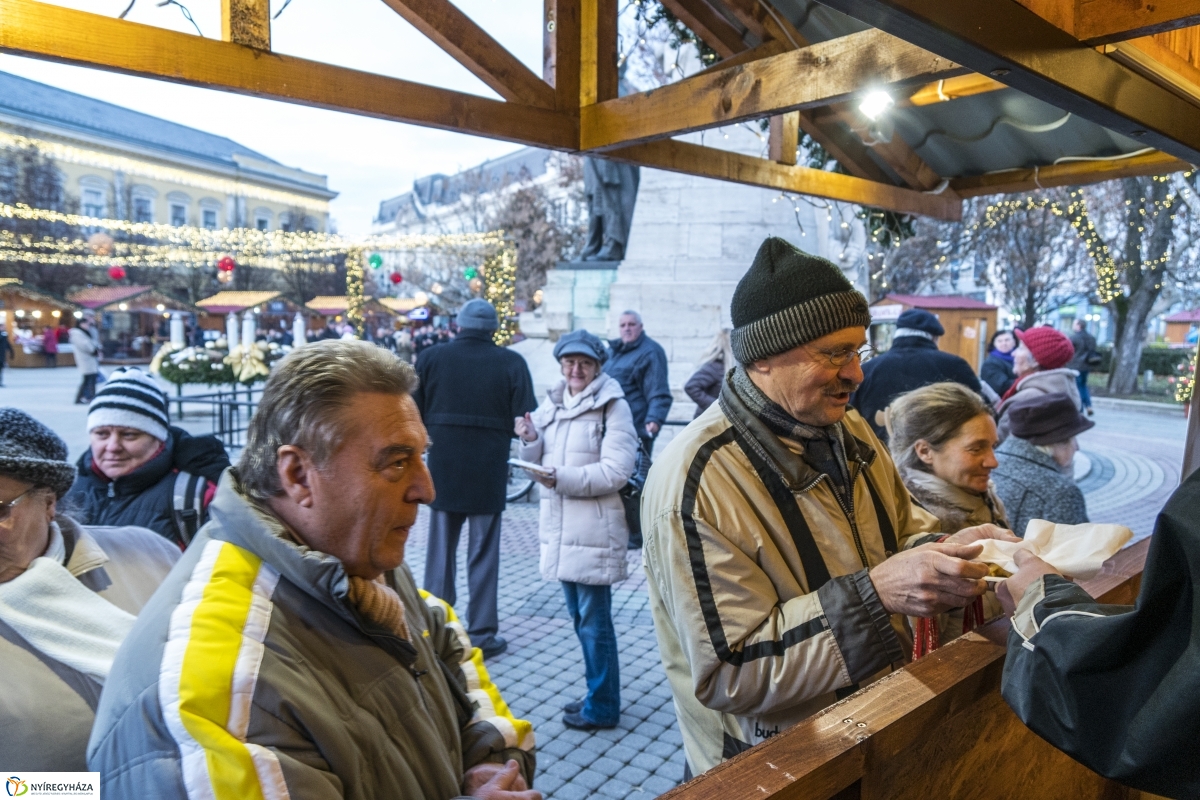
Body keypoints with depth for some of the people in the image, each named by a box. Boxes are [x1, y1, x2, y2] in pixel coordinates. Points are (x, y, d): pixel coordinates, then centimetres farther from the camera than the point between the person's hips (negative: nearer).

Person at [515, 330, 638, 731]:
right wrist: (532, 440, -6)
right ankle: (597, 692, 35)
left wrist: (561, 478, -24)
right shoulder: (551, 403, 10)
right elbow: (538, 464, 14)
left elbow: (615, 471, -17)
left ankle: (602, 707, 19)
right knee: (579, 616, 18)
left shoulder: (613, 406, -9)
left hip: (594, 528, -7)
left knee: (594, 621, 2)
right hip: (559, 525, 7)